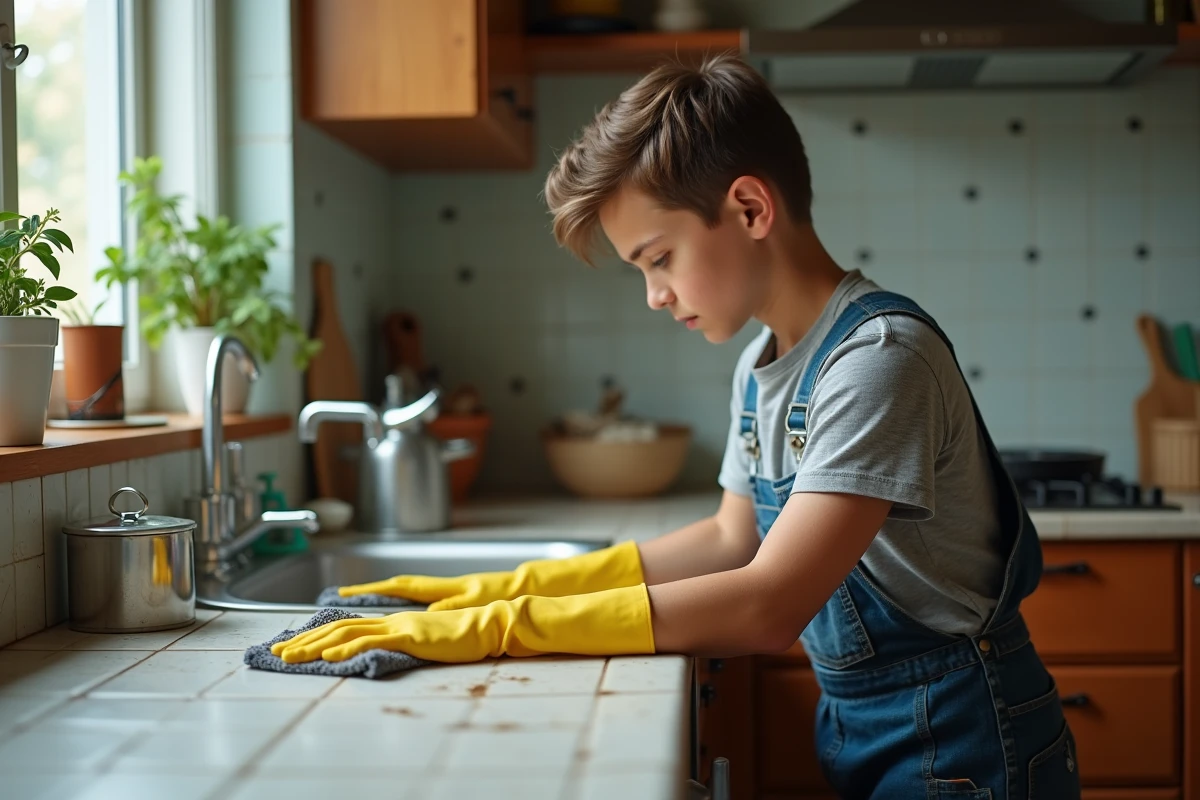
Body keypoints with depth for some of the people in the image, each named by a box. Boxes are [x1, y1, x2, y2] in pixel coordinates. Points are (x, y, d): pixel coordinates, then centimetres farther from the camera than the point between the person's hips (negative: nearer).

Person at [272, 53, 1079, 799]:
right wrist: (505, 588, 2)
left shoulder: (882, 355, -24)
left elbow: (768, 607, -30)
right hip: (855, 723, 7)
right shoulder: (762, 364, 2)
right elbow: (731, 539, 11)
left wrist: (491, 629, -30)